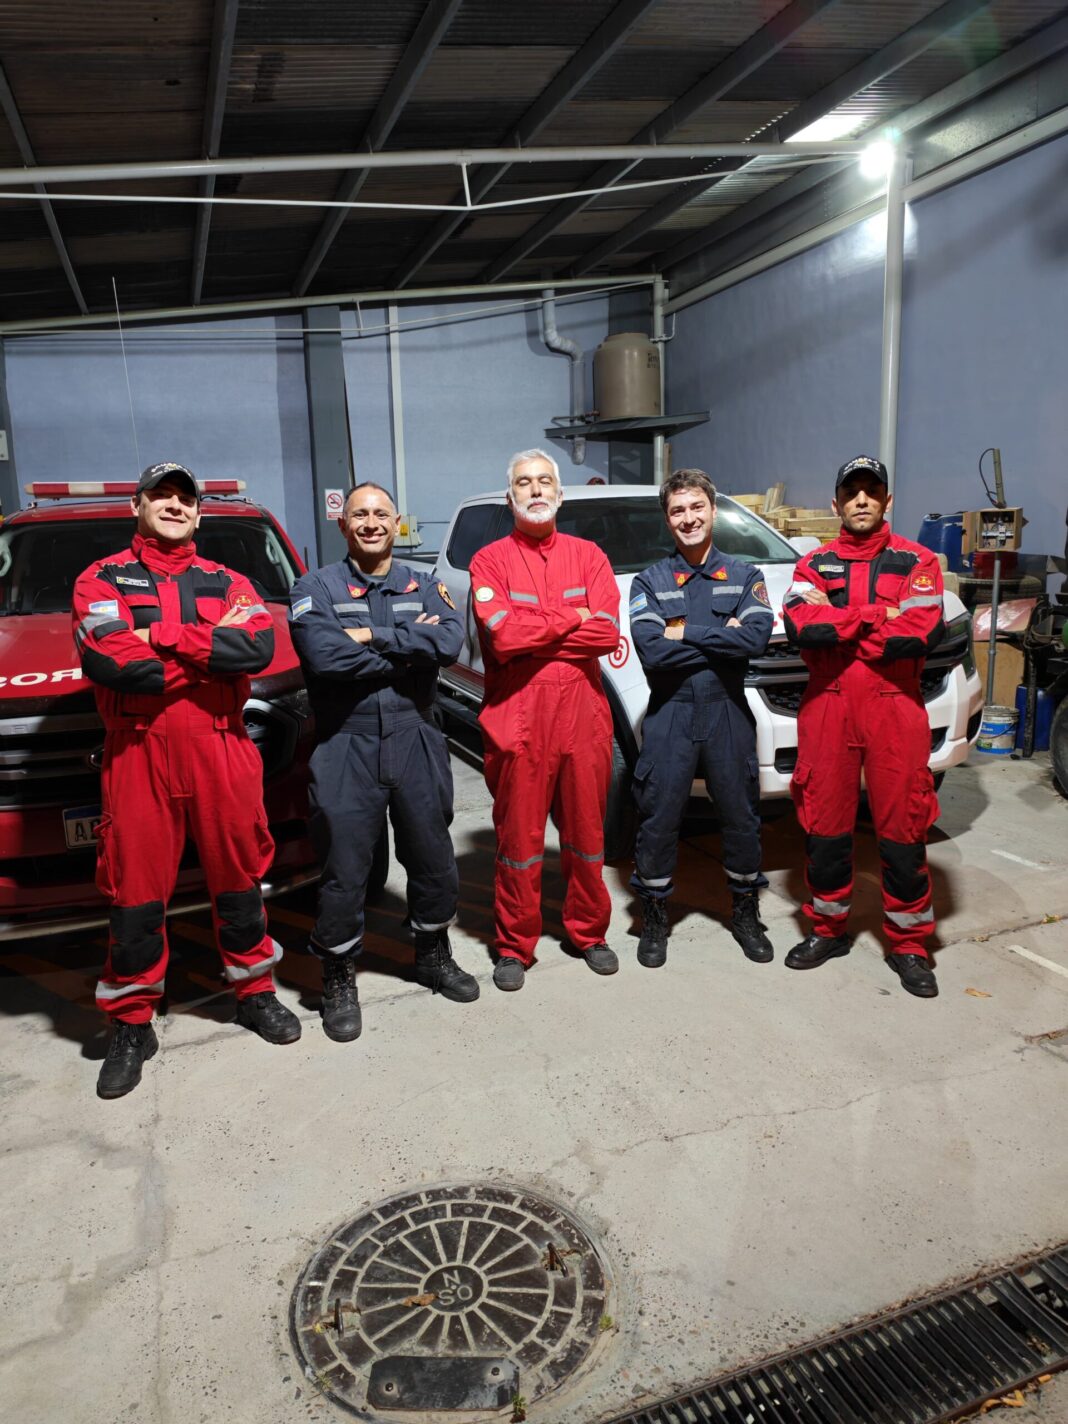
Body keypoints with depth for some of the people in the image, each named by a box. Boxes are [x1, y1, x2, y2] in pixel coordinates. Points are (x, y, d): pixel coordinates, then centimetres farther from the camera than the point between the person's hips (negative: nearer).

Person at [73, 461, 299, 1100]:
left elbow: (259, 647, -11)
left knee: (239, 878, 12)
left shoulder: (229, 583, 10)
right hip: (137, 754, -1)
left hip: (222, 753, 2)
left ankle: (256, 991, 32)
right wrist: (210, 648, -9)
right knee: (135, 893, 6)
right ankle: (132, 1024, 23)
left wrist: (163, 635, -13)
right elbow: (107, 660, -14)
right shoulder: (103, 580, 5)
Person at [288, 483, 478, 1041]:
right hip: (346, 747, -3)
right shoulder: (316, 588, 1)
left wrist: (373, 636, -16)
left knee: (433, 859, 14)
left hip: (416, 742, 3)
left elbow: (449, 642, -12)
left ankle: (433, 955, 38)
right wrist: (409, 649, -12)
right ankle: (338, 981, 23)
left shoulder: (424, 586, 9)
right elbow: (324, 655, -19)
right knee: (344, 871, 3)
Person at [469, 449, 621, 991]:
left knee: (586, 833, 13)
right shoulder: (490, 561, 1)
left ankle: (588, 932, 31)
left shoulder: (588, 556, 8)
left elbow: (607, 632, -8)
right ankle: (515, 946, 22)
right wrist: (572, 617, -9)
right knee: (518, 839, 7)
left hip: (583, 716, 2)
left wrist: (530, 635, -12)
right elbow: (501, 636, -16)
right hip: (517, 720, -2)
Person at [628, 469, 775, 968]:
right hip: (669, 714, -1)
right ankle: (654, 918, 22)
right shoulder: (649, 581, 3)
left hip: (728, 711, 1)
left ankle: (745, 912, 30)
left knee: (741, 816, 10)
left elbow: (756, 639, -13)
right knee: (658, 818, 4)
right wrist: (721, 638, -11)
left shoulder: (744, 576, 6)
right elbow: (651, 651, -13)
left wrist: (684, 632, -13)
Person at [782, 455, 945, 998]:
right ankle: (827, 928, 26)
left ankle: (908, 944, 18)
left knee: (902, 828, 3)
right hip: (826, 708, 2)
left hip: (895, 708, -1)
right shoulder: (813, 566, 10)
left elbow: (923, 632, -12)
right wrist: (879, 617, -12)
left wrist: (836, 626, -8)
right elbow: (800, 627, -11)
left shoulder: (916, 562, 6)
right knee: (825, 823, 8)